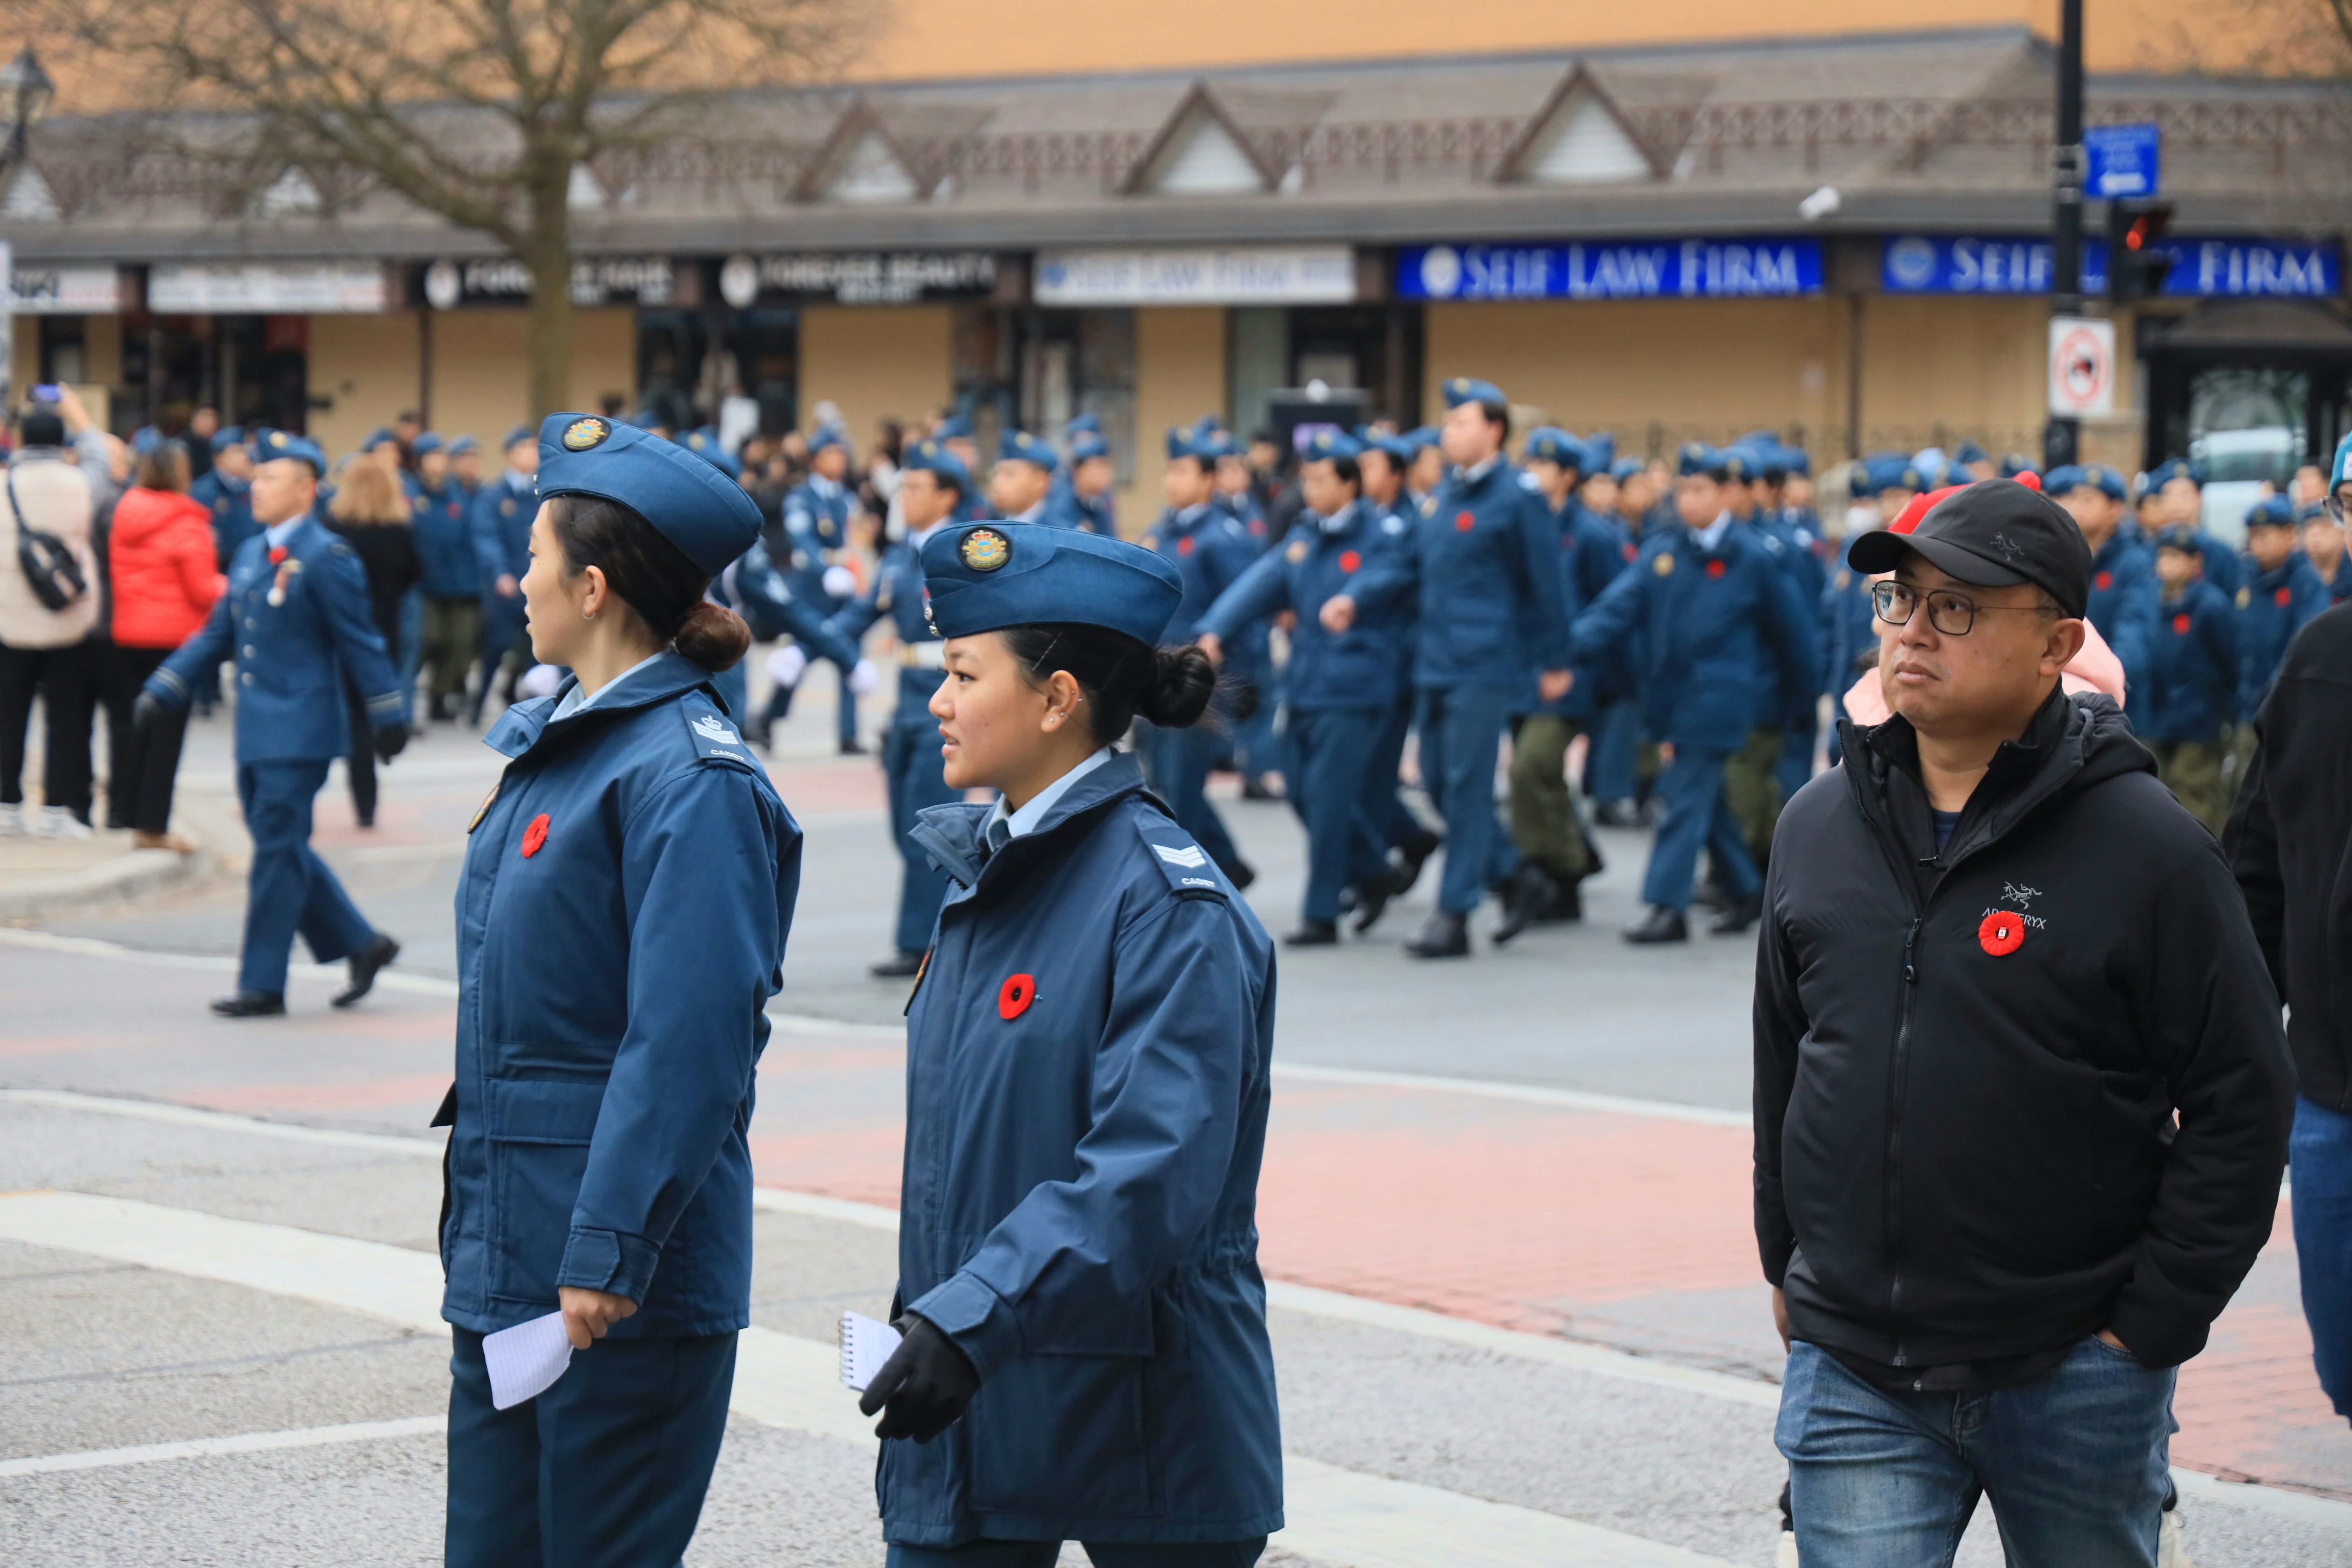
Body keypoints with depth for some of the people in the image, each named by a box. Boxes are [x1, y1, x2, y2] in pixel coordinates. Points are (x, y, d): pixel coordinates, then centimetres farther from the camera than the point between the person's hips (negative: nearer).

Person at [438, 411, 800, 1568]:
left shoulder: (688, 777, -16)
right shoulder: (551, 745, 13)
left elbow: (690, 1039, -22)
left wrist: (611, 1254, -24)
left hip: (625, 1273, -9)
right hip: (508, 1260, 9)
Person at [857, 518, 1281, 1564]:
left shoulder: (1168, 905, -16)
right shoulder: (989, 873, 11)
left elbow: (1150, 1176, -24)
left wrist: (969, 1320, -30)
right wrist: (929, 1320, 17)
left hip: (1142, 1420, -7)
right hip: (975, 1403, 8)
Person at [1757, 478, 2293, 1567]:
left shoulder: (2147, 847, -8)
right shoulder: (1818, 827, 7)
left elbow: (2241, 1107, -6)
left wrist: (2153, 1323, -8)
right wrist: (1786, 1263, 18)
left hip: (2073, 1381, -3)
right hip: (1854, 1378, 3)